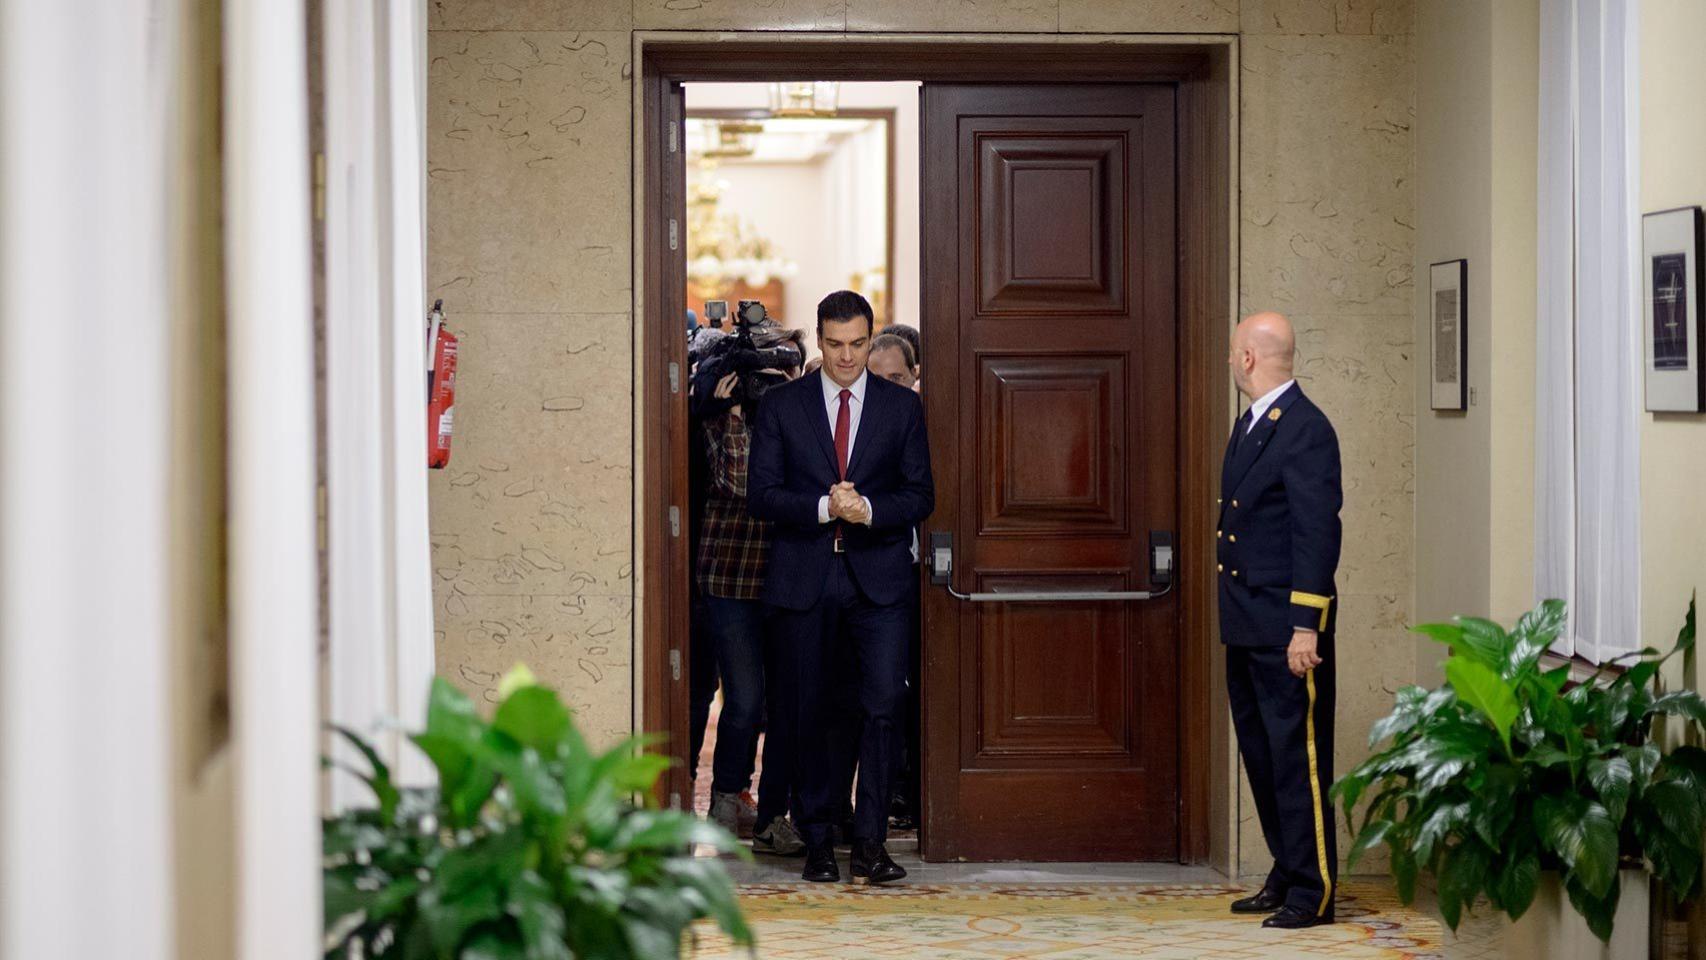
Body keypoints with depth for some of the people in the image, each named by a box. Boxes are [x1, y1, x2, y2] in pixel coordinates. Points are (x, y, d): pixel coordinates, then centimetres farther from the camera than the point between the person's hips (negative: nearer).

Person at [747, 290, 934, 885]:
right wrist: (823, 507, -16)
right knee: (812, 713, 5)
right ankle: (817, 843, 15)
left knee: (883, 704, -13)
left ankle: (869, 844, -9)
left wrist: (867, 510, -15)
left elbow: (920, 495, 4)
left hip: (879, 577, 0)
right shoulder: (781, 406, 6)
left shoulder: (902, 407, 8)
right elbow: (761, 495, 0)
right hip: (805, 580, 0)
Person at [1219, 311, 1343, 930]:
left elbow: (1317, 532, -18)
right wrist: (1235, 616, 17)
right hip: (1245, 625, 10)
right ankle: (1286, 874, 23)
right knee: (1261, 753, 14)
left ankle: (1313, 891, 1)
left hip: (1286, 625, -10)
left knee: (1297, 754, -5)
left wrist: (1305, 626, -22)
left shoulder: (1306, 430, -14)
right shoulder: (1248, 425, 15)